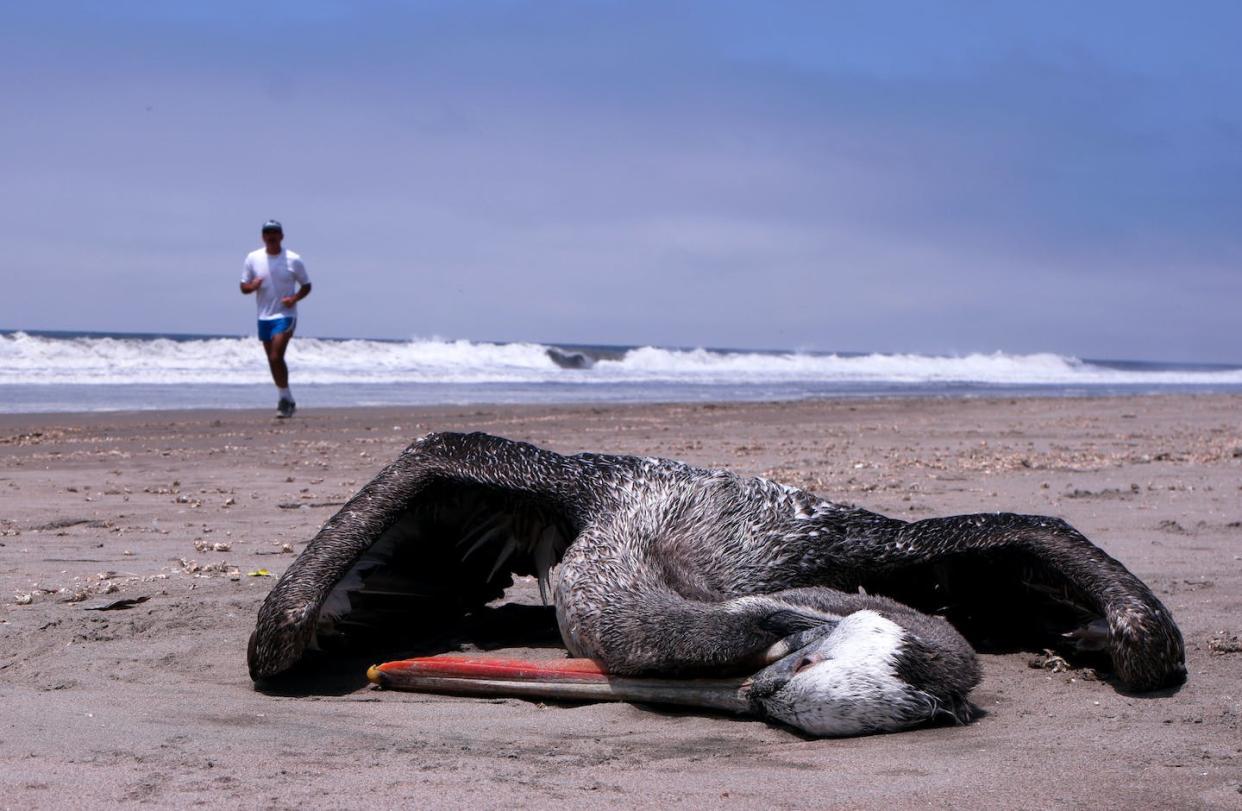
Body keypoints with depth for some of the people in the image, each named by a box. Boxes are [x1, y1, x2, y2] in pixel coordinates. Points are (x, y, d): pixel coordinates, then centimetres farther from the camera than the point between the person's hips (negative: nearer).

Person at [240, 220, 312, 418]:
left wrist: (295, 298, -15)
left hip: (285, 315, -4)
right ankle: (287, 401, 22)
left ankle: (286, 399, -7)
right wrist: (252, 286, -15)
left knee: (276, 357, -17)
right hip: (264, 317, 4)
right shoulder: (253, 258, 4)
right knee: (273, 361, 10)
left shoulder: (293, 260, -3)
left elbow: (306, 286, 5)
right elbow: (243, 287, 8)